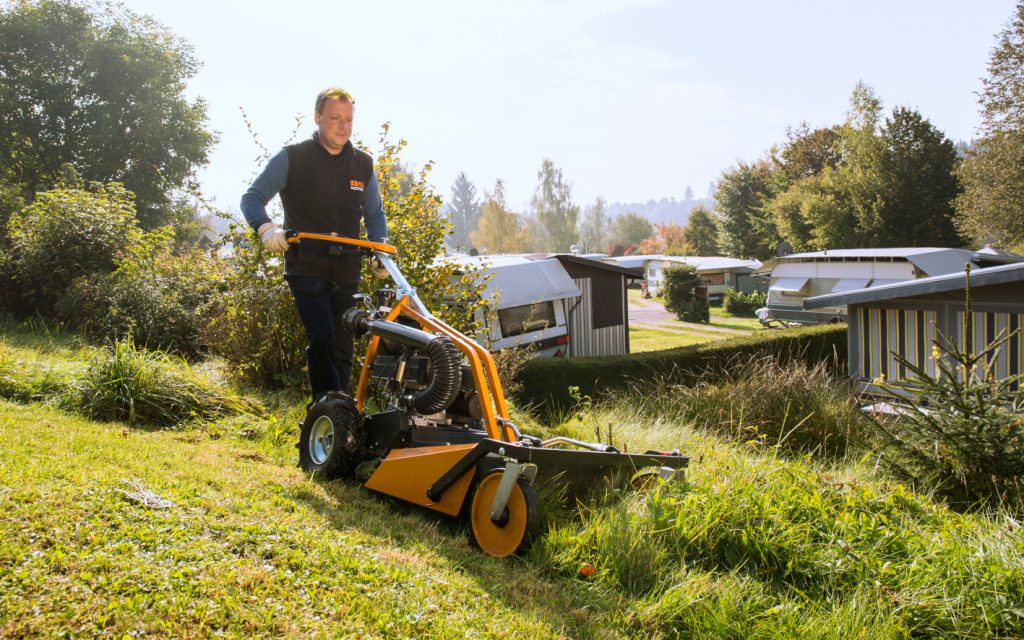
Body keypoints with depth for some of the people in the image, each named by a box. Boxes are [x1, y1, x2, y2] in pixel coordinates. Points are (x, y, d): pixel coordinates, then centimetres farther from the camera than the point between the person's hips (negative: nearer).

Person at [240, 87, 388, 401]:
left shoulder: (362, 164, 9)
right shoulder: (292, 158, -3)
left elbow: (374, 213, 19)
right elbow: (252, 197, -5)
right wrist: (266, 227, -26)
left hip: (347, 271, 4)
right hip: (307, 268, -4)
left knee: (342, 347, 8)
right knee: (322, 340, -19)